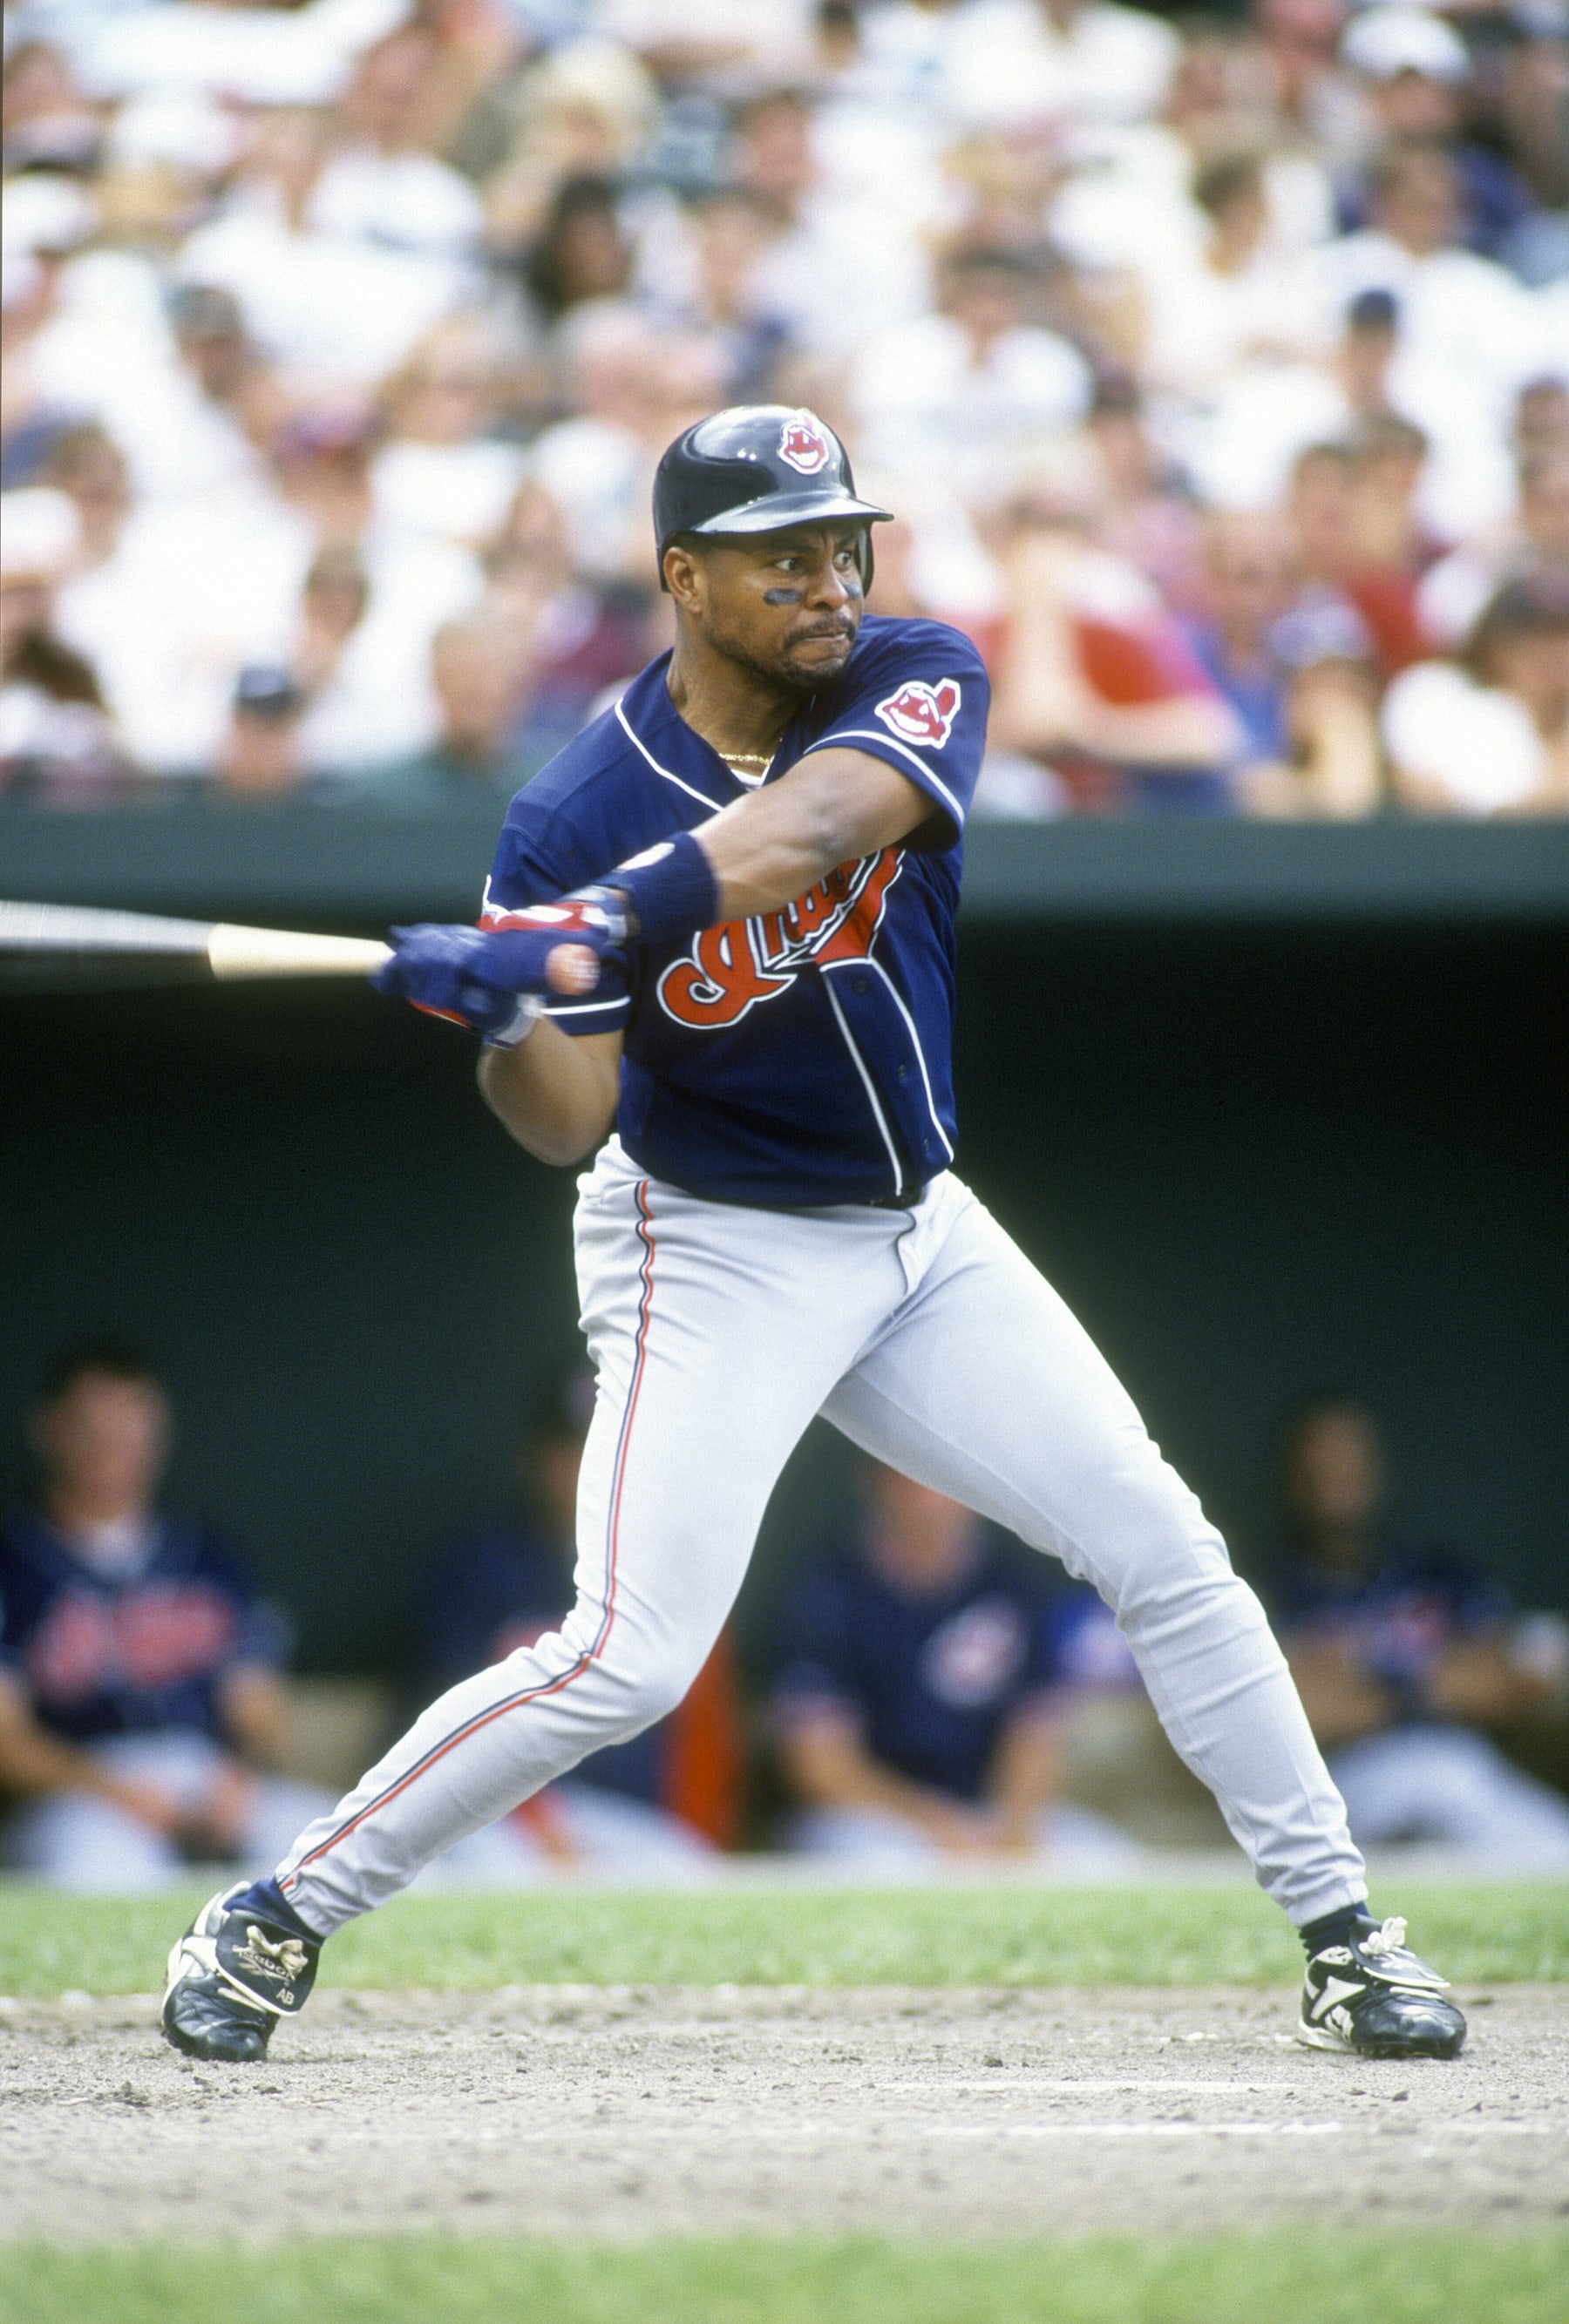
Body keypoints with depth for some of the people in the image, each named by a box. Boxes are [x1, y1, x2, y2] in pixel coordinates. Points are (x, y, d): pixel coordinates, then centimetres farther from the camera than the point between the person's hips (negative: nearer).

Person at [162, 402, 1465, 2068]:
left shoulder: (920, 682, -13)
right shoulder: (573, 818, -19)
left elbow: (808, 833, -35)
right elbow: (565, 1121, -22)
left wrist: (601, 927, -50)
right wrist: (507, 1016, -45)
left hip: (918, 1232, 4)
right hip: (710, 1255, -4)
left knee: (1168, 1556, 3)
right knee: (626, 1659, -15)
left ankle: (1341, 1937, 14)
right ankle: (273, 1923, -2)